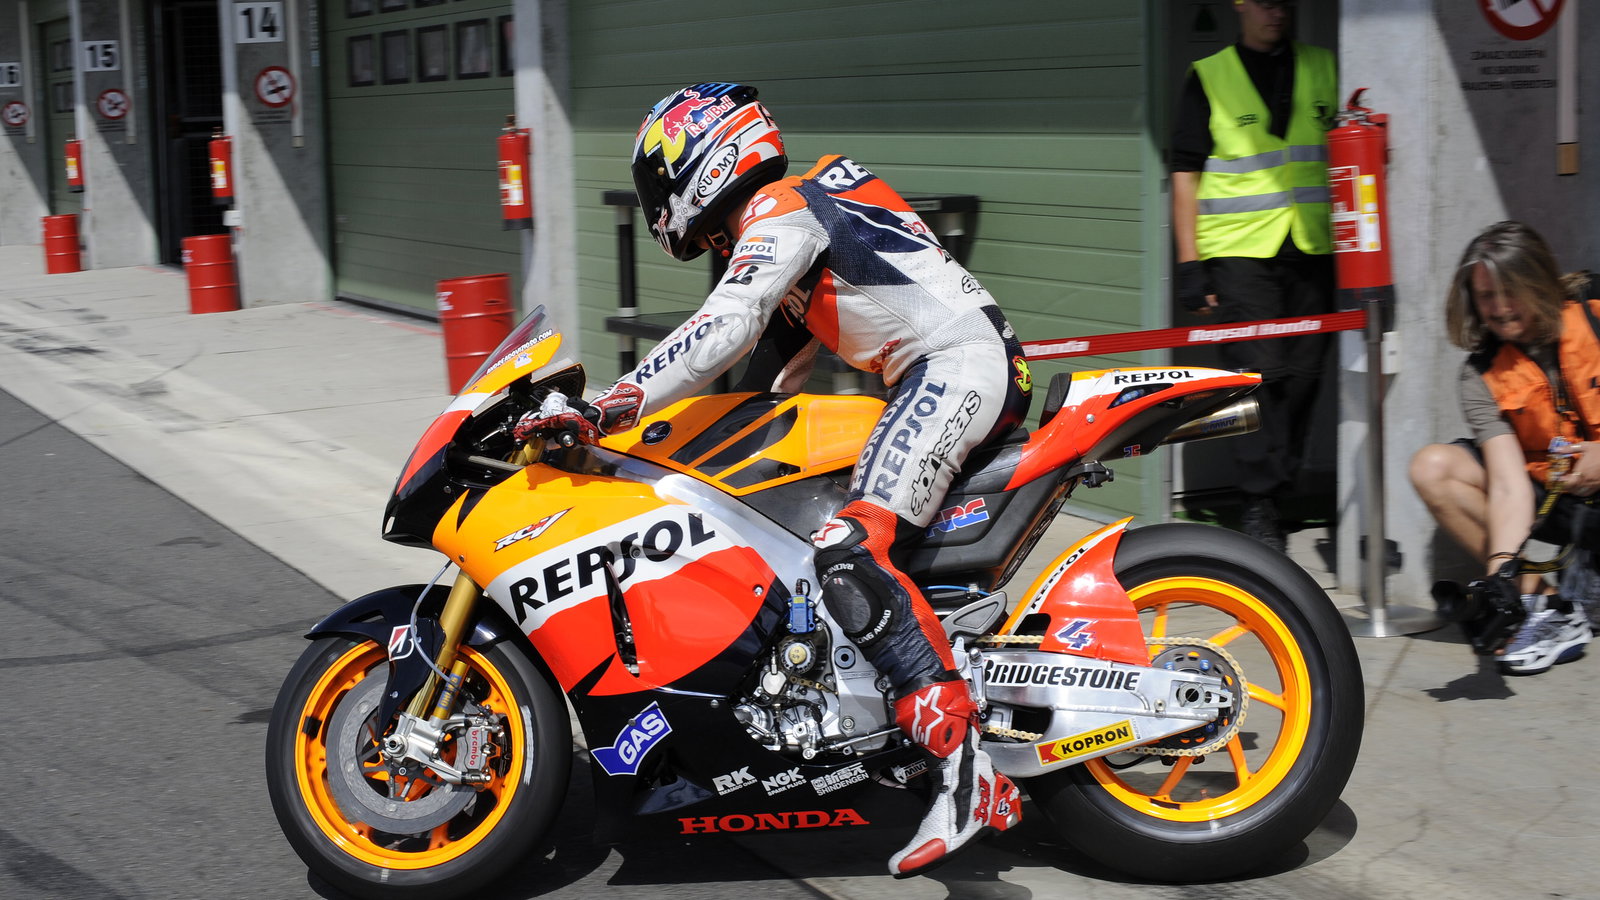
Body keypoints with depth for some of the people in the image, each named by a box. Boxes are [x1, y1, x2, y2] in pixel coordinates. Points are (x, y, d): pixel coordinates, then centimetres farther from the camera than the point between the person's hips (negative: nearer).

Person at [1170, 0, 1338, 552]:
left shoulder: (1323, 68, 14)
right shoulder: (1209, 77, 5)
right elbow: (1185, 174, 3)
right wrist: (1189, 263, -4)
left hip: (1312, 249, 3)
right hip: (1239, 250, -3)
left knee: (1303, 373, 4)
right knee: (1258, 372, -10)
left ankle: (1278, 488, 17)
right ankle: (1258, 504, -5)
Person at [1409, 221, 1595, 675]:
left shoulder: (1593, 321, -12)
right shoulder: (1484, 373, -8)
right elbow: (1509, 484, -20)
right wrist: (1500, 570, -35)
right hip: (1550, 497, 3)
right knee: (1432, 467, -16)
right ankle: (1544, 606, -18)